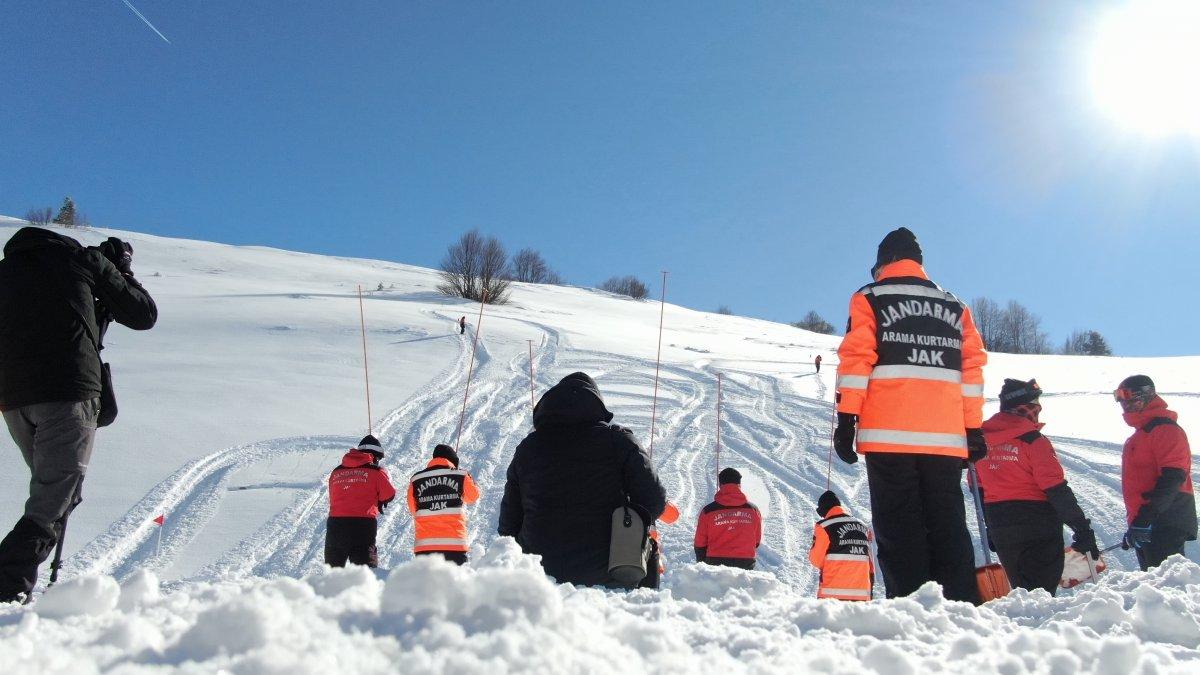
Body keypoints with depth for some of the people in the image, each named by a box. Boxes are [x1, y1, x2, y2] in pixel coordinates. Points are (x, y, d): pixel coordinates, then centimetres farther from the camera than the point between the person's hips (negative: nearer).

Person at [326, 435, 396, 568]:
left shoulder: (336, 471, 14)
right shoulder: (376, 471, 1)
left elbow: (332, 499, 17)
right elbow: (389, 495, 3)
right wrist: (377, 501, 25)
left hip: (334, 523, 4)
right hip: (363, 525, -4)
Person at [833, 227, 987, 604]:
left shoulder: (870, 299, 7)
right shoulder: (955, 307, 19)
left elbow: (856, 359, -4)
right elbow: (972, 369, 13)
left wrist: (846, 421, -6)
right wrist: (974, 430, 13)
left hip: (889, 435, -3)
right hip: (946, 438, 4)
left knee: (899, 529, -2)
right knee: (948, 526, 7)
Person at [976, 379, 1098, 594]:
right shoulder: (1033, 441, -13)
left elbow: (978, 490, 13)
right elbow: (1057, 491, -16)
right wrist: (1083, 530, -12)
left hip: (1001, 534, 6)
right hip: (1040, 533, -6)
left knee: (1021, 591, 19)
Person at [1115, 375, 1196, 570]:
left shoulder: (1165, 430, -11)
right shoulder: (1141, 433, 22)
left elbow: (1172, 478, -22)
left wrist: (1146, 516, -27)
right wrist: (1136, 521, 27)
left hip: (1166, 528, -10)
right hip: (1145, 525, 10)